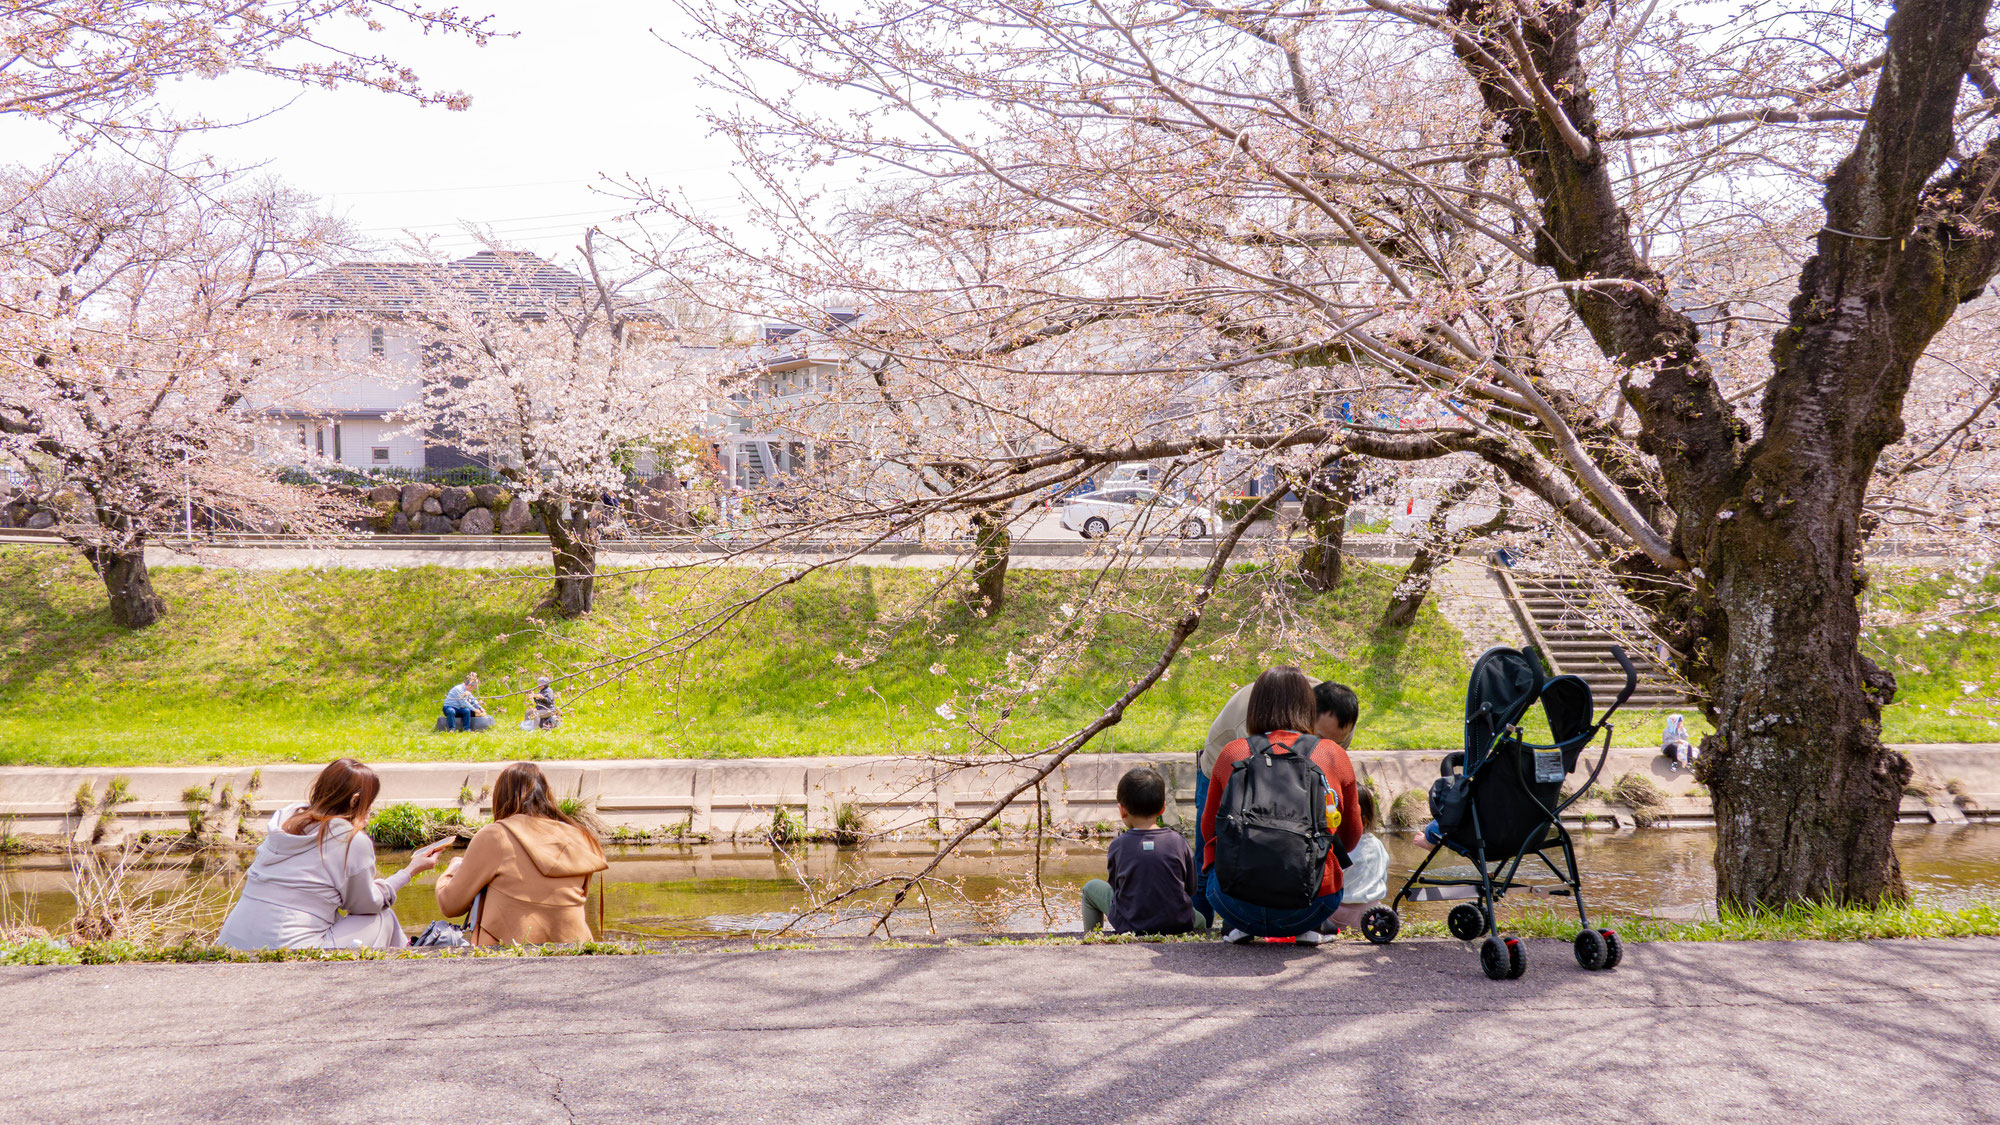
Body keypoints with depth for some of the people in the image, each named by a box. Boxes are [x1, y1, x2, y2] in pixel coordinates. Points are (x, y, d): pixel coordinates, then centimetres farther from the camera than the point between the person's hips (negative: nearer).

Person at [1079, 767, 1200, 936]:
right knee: (1201, 921, 39)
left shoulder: (1118, 846, -9)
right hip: (1179, 925, 3)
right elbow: (1191, 889, 4)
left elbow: (1116, 887, 3)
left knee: (1091, 888, 21)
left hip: (1131, 926, -3)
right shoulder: (1178, 841, -6)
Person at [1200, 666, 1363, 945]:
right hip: (1309, 908, 1)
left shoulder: (1232, 753, 3)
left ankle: (1236, 926, 15)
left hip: (1238, 907, 0)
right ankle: (1310, 929, 16)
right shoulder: (1334, 754, 4)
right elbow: (1350, 839, 16)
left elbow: (1208, 830, 17)